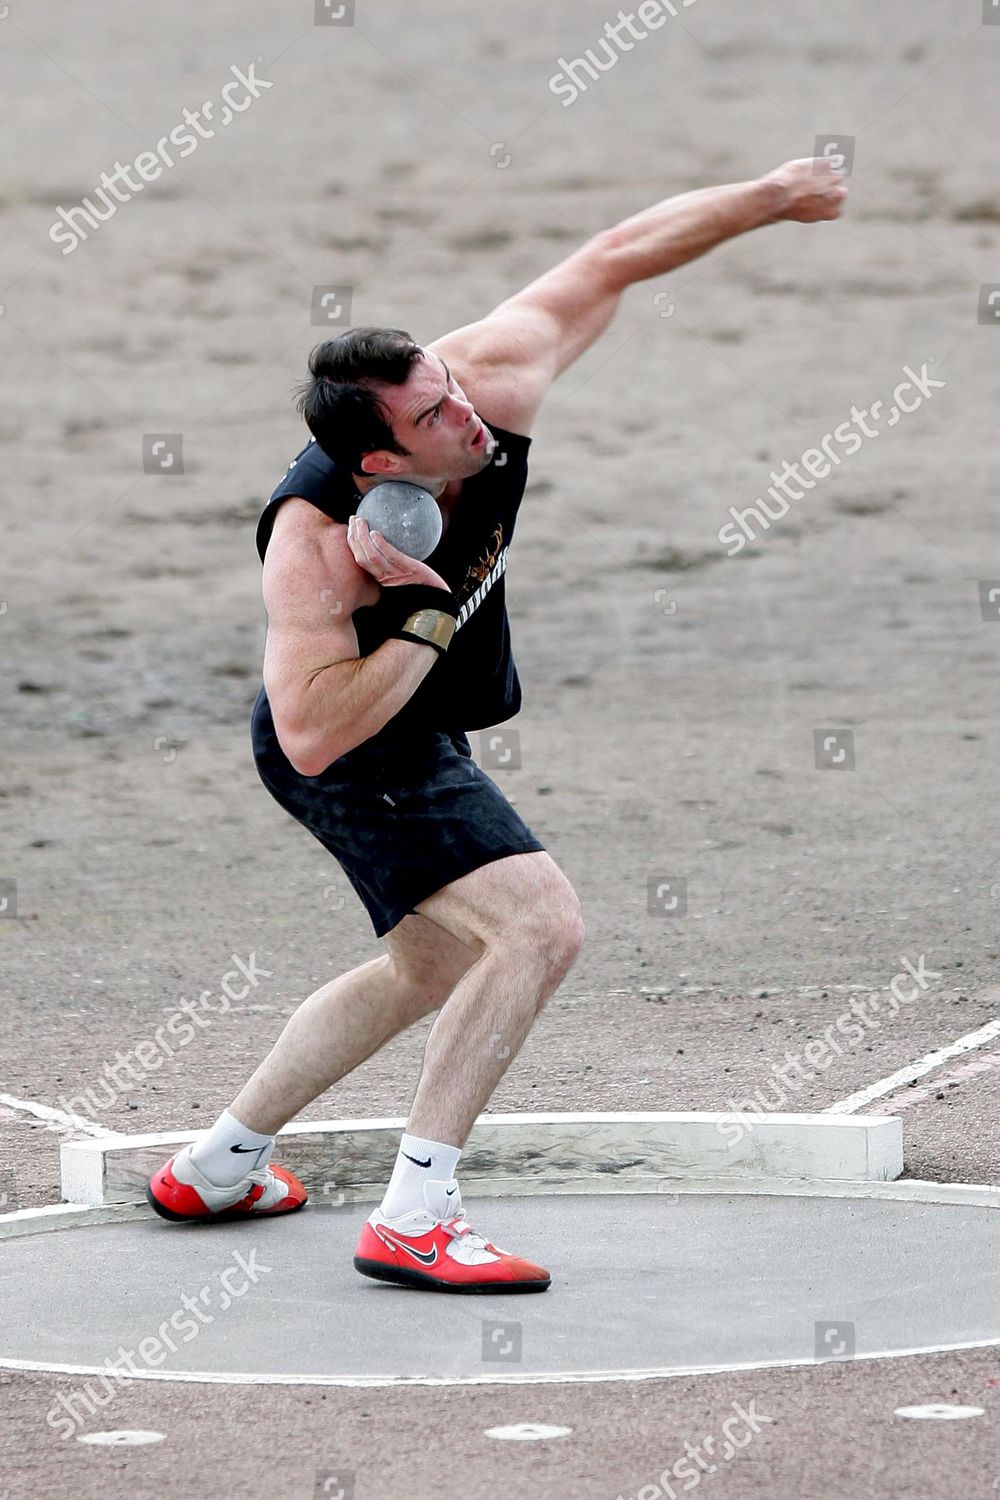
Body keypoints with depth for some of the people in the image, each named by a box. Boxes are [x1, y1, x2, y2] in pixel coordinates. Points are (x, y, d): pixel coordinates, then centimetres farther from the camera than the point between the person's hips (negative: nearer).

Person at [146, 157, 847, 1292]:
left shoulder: (487, 381, -23)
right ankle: (412, 1219, -22)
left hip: (416, 742, 9)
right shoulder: (313, 543, -36)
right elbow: (312, 733, -38)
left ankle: (213, 1168, 38)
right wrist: (428, 620, -39)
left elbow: (611, 259, -10)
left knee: (430, 974, 26)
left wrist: (766, 198, -5)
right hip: (354, 759, -9)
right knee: (539, 927, -24)